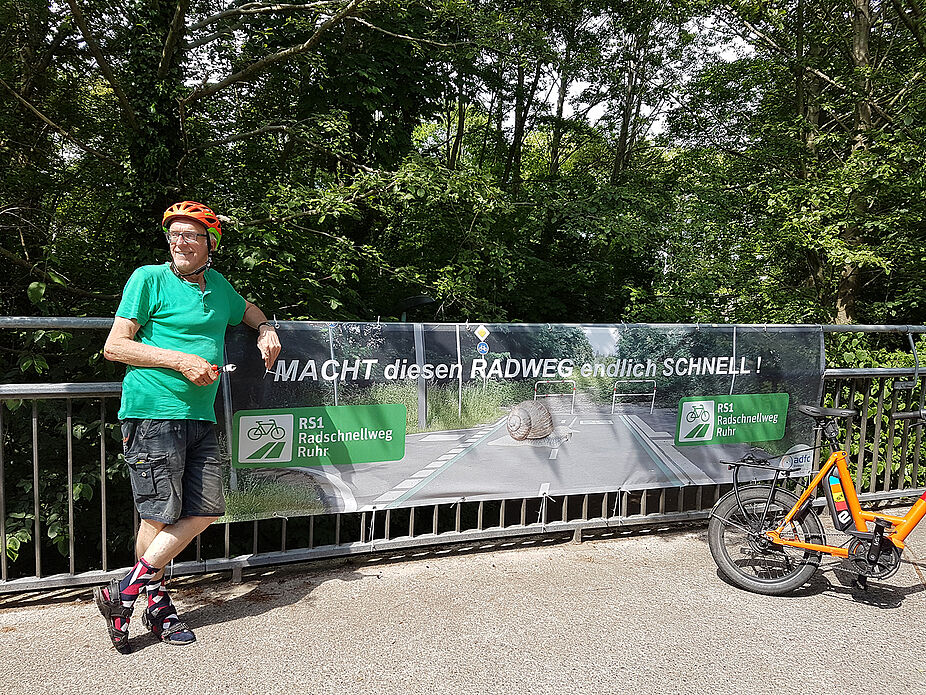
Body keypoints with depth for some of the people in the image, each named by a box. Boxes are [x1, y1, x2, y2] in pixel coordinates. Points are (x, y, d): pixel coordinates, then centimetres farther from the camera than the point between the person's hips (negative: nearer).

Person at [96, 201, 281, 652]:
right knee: (161, 514, -3)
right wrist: (180, 360, -13)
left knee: (205, 511, 1)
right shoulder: (149, 278, 0)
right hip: (153, 412, -6)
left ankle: (125, 591, 12)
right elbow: (114, 347, -5)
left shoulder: (218, 285, 17)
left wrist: (266, 331, 16)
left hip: (200, 417, 6)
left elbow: (250, 312, 38)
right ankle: (157, 605, 17)